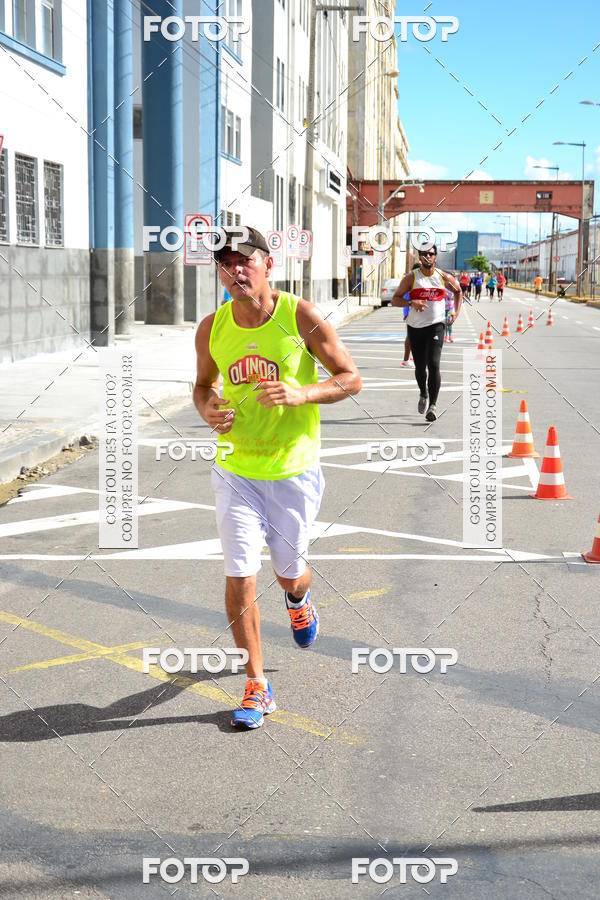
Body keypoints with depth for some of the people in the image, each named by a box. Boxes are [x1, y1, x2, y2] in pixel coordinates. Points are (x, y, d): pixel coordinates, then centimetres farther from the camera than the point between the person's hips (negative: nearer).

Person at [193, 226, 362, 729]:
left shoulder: (300, 316, -11)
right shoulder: (212, 329, -3)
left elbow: (351, 379, -6)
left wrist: (300, 394, -23)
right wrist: (207, 410, -8)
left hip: (294, 470, -1)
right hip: (236, 470, 2)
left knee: (289, 573, 12)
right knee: (239, 578, -7)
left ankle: (298, 600, 52)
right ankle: (256, 687, 8)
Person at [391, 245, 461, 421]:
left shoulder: (444, 277, 4)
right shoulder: (411, 278, -1)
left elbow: (458, 291, 23)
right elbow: (395, 300, -2)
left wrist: (456, 312, 11)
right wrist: (411, 302, -20)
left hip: (436, 325, -1)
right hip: (415, 327, 1)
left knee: (433, 364, -17)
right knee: (420, 367, 11)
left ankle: (433, 405, -17)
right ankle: (423, 394, 41)